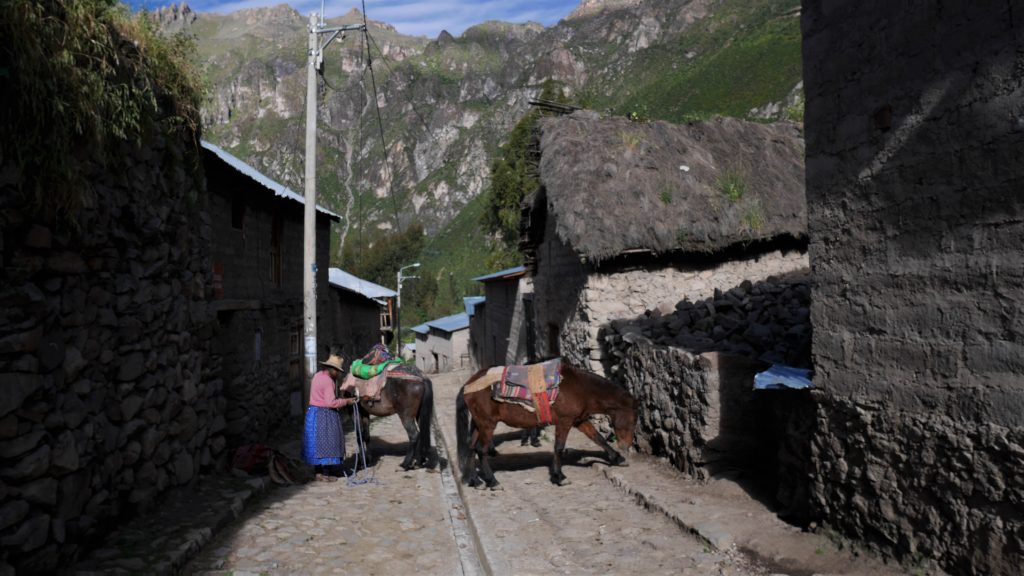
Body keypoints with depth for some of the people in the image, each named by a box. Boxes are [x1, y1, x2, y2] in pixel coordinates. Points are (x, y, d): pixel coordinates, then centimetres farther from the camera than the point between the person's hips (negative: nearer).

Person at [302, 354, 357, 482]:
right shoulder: (328, 381, -19)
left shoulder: (317, 375, 9)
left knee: (316, 443, 13)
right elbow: (331, 402, -23)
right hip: (324, 415, -9)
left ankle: (318, 472, 21)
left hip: (313, 412, 9)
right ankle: (325, 474, 4)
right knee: (326, 443, -1)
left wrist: (334, 380, 7)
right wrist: (346, 401, -13)